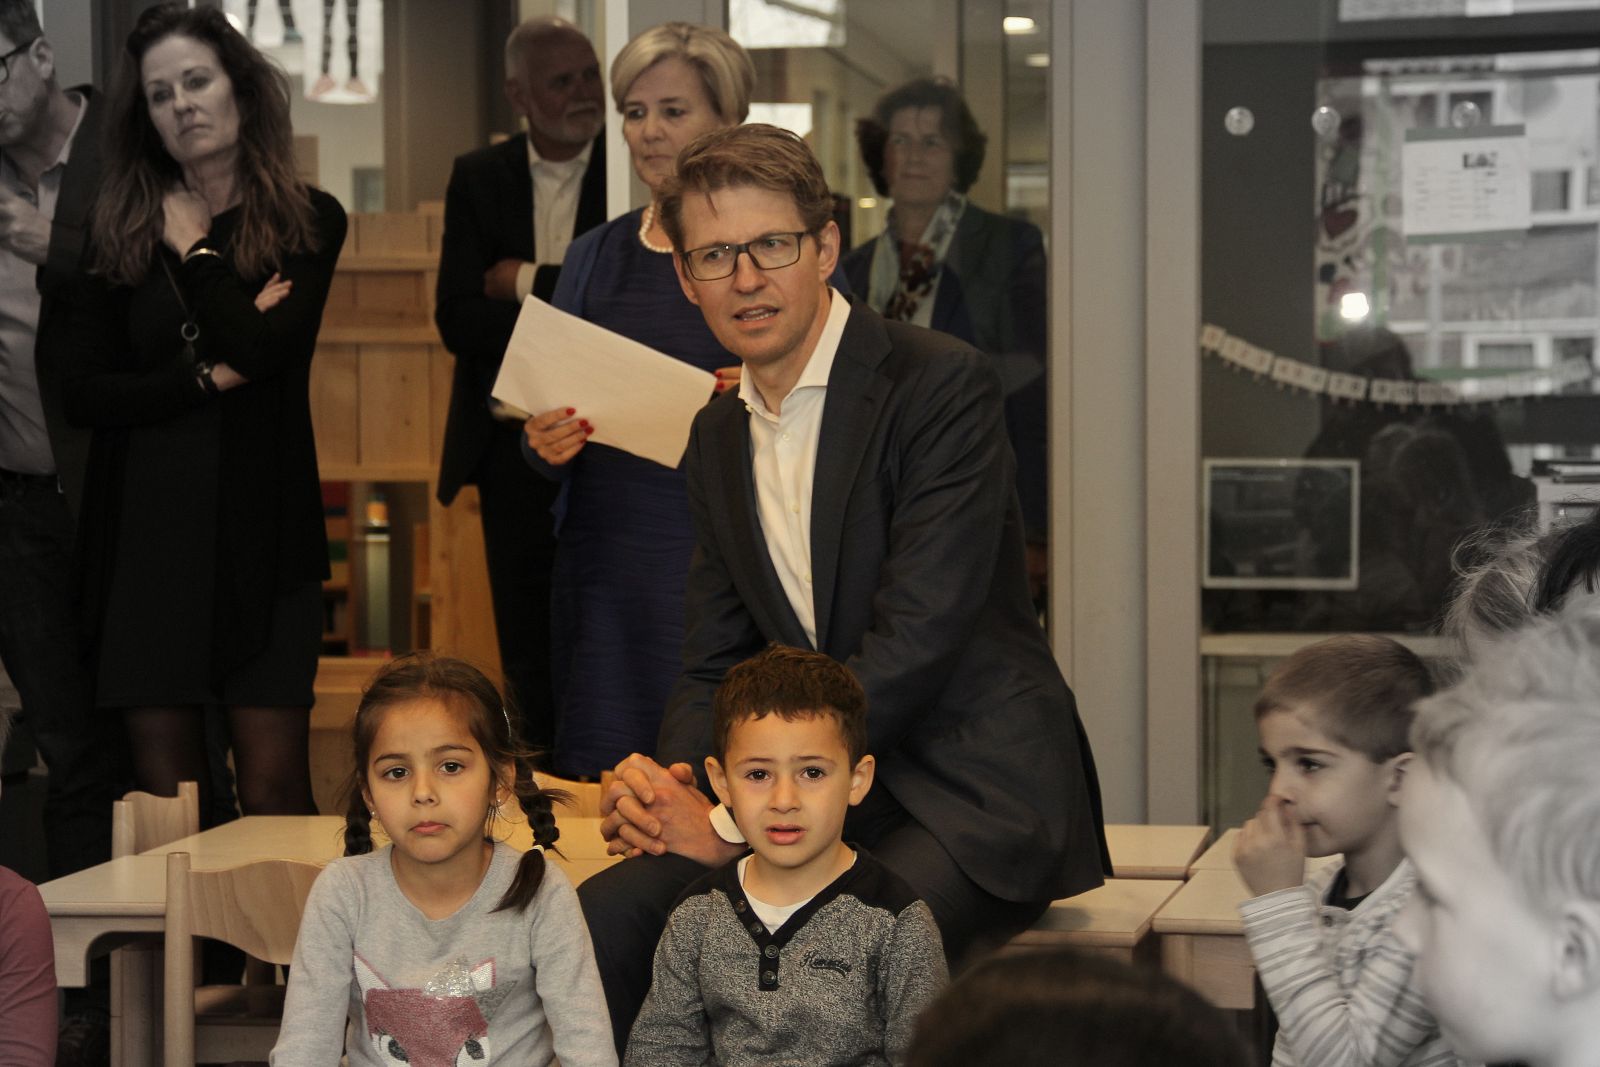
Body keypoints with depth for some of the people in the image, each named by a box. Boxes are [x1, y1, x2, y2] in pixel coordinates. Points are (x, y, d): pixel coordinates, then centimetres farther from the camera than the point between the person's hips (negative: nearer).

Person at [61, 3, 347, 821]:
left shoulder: (306, 219, 4)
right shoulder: (125, 230, 9)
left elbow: (263, 346, -14)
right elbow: (84, 393, 2)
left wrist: (193, 246, -2)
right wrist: (209, 379, -8)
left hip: (260, 531, -2)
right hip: (146, 531, 2)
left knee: (271, 790, -6)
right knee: (163, 792, 2)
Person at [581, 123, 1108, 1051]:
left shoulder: (943, 384, -11)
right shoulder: (719, 436, 14)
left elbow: (916, 640, -18)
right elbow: (716, 667, 16)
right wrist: (664, 783, -9)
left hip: (972, 798, -6)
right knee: (606, 915, -17)